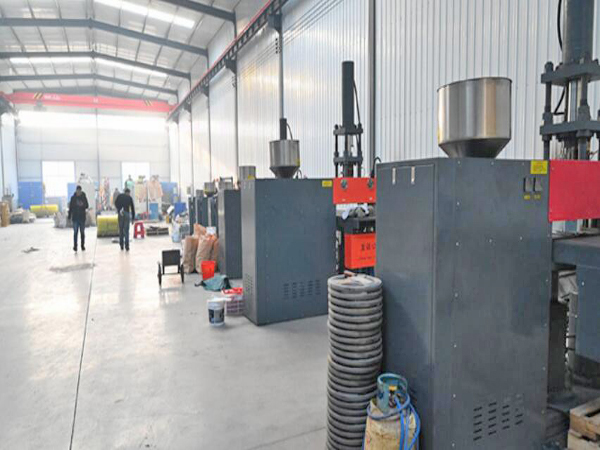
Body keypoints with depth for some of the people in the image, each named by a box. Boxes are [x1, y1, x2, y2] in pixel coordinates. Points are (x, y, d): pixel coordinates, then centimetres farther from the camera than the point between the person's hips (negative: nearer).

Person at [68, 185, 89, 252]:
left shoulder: (84, 197, 0)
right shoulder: (73, 198, 0)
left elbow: (87, 206, 1)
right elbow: (70, 207, 2)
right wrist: (69, 216, -1)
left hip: (82, 217, 1)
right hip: (75, 218, -1)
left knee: (82, 232, 9)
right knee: (75, 232, -3)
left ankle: (83, 245, 18)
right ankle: (75, 246, -1)